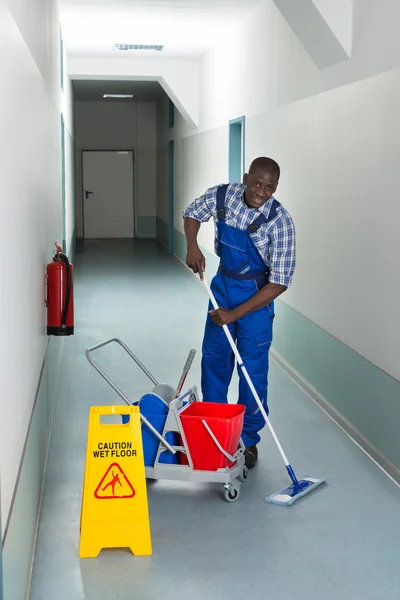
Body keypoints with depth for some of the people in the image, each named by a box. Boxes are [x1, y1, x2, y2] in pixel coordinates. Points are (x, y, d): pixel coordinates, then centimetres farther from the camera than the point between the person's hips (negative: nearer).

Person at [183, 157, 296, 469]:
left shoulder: (280, 221, -26)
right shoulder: (222, 195, -14)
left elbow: (279, 282, -25)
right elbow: (193, 213, 9)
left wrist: (235, 314, -25)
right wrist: (192, 246, -12)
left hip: (256, 293, -4)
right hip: (222, 284, 5)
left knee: (253, 369, -2)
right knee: (214, 357, 14)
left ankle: (248, 440, 14)